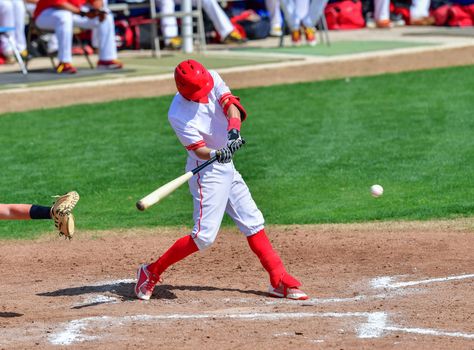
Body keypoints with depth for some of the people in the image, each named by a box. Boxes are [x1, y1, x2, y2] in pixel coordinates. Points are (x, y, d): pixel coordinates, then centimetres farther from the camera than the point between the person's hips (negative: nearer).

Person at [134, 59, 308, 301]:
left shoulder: (213, 80, -7)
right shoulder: (178, 115, -22)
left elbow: (230, 104, -18)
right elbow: (200, 150, -24)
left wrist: (233, 130, -37)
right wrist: (217, 154, -44)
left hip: (226, 167, 7)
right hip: (206, 171, -7)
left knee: (253, 223, 9)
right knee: (204, 235, -12)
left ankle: (280, 281, 14)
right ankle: (151, 272, 0)